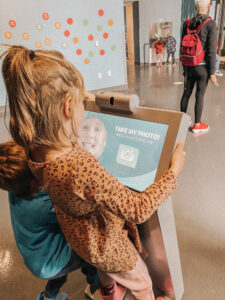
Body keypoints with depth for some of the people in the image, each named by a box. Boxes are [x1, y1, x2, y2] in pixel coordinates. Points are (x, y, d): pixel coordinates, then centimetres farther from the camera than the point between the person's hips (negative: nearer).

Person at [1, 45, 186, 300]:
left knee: (105, 269, 40)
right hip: (107, 246, -7)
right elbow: (138, 210, -36)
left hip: (79, 238, 7)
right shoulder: (83, 169, -47)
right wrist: (173, 172, -25)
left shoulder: (35, 152, -22)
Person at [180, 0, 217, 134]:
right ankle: (197, 125, 13)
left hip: (189, 66, 5)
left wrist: (184, 68, 17)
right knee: (200, 96, 3)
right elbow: (211, 51, -16)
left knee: (186, 93, 13)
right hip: (202, 67, -5)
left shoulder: (187, 24, 3)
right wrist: (212, 73, -11)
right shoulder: (211, 24, -13)